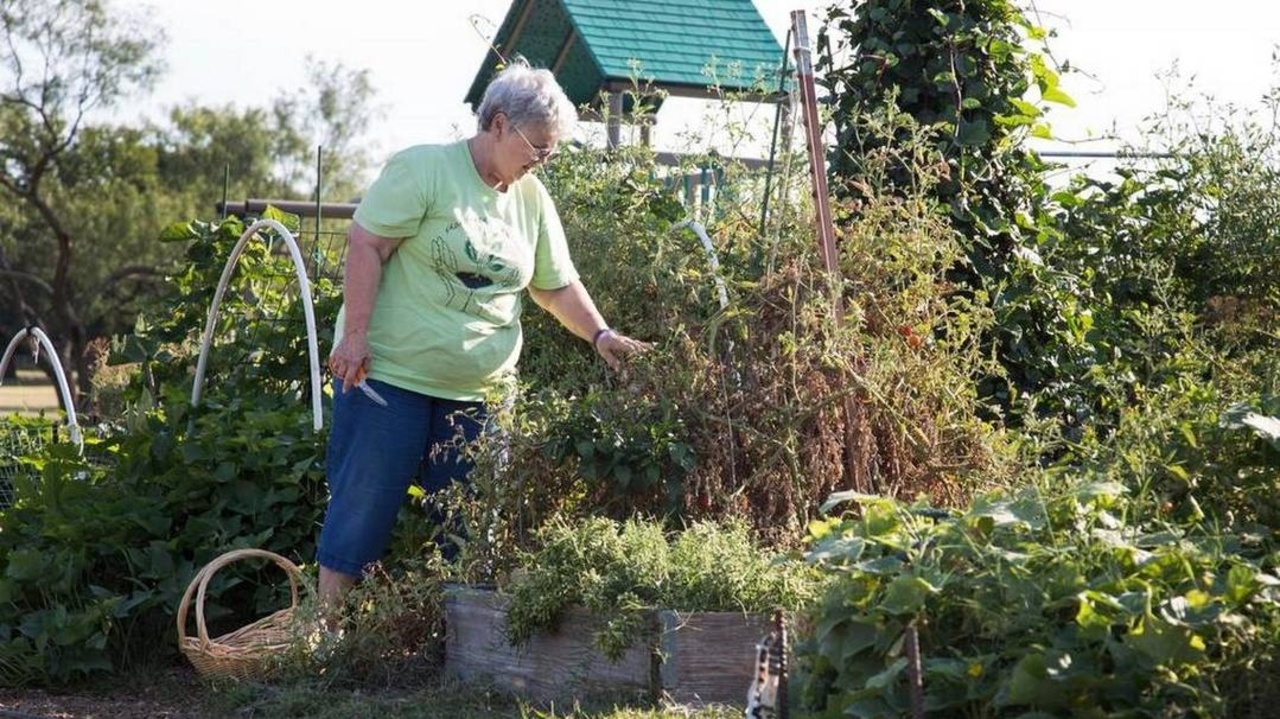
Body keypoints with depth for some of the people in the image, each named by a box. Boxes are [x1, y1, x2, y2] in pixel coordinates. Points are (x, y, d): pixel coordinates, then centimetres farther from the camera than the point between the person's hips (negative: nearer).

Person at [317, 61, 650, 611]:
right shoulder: (422, 169, -10)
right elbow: (365, 245, -13)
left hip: (478, 390, 6)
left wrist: (599, 335, 0)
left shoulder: (533, 199, 10)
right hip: (391, 374, -6)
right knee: (363, 505, -2)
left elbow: (558, 286, 15)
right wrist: (354, 335, -18)